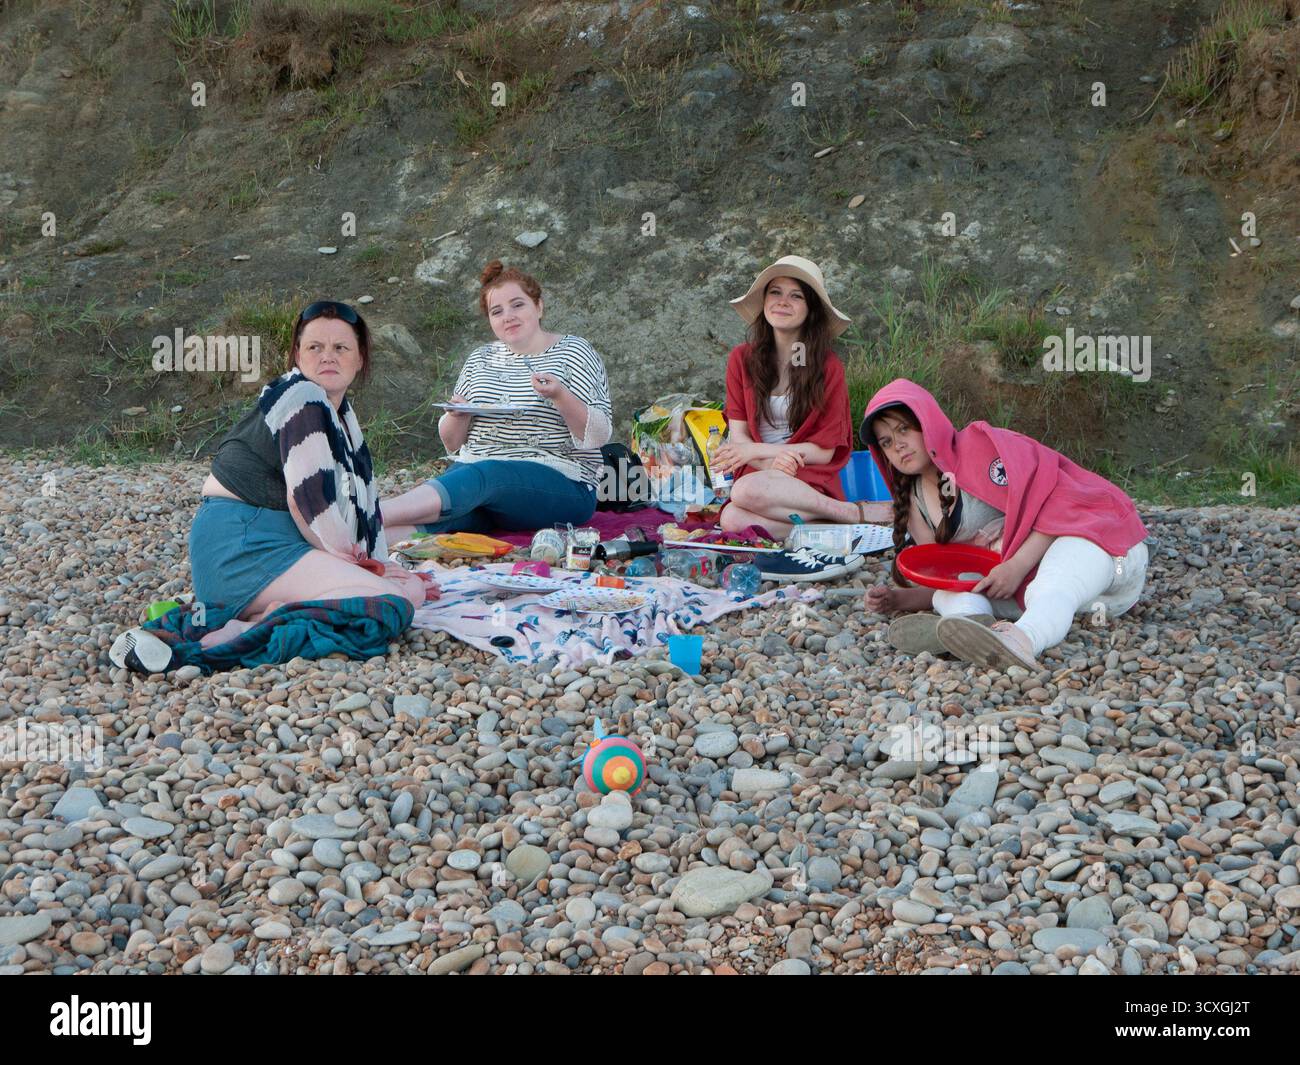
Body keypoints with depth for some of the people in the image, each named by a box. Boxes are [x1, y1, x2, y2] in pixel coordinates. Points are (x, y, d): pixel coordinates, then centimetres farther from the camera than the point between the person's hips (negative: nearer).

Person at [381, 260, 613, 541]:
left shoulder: (573, 352, 6)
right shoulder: (481, 359, 20)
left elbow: (599, 435, -5)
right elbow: (452, 444, 20)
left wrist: (560, 396, -21)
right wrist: (458, 416, -3)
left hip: (558, 481, -4)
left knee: (482, 476, -36)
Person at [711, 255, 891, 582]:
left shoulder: (828, 366, 1)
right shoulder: (742, 358, 9)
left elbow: (825, 450, -2)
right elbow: (738, 437, 4)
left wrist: (758, 450, -11)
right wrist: (774, 459, -18)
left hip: (809, 479, -3)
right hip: (758, 476, 3)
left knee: (748, 490, -37)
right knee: (732, 519, -34)